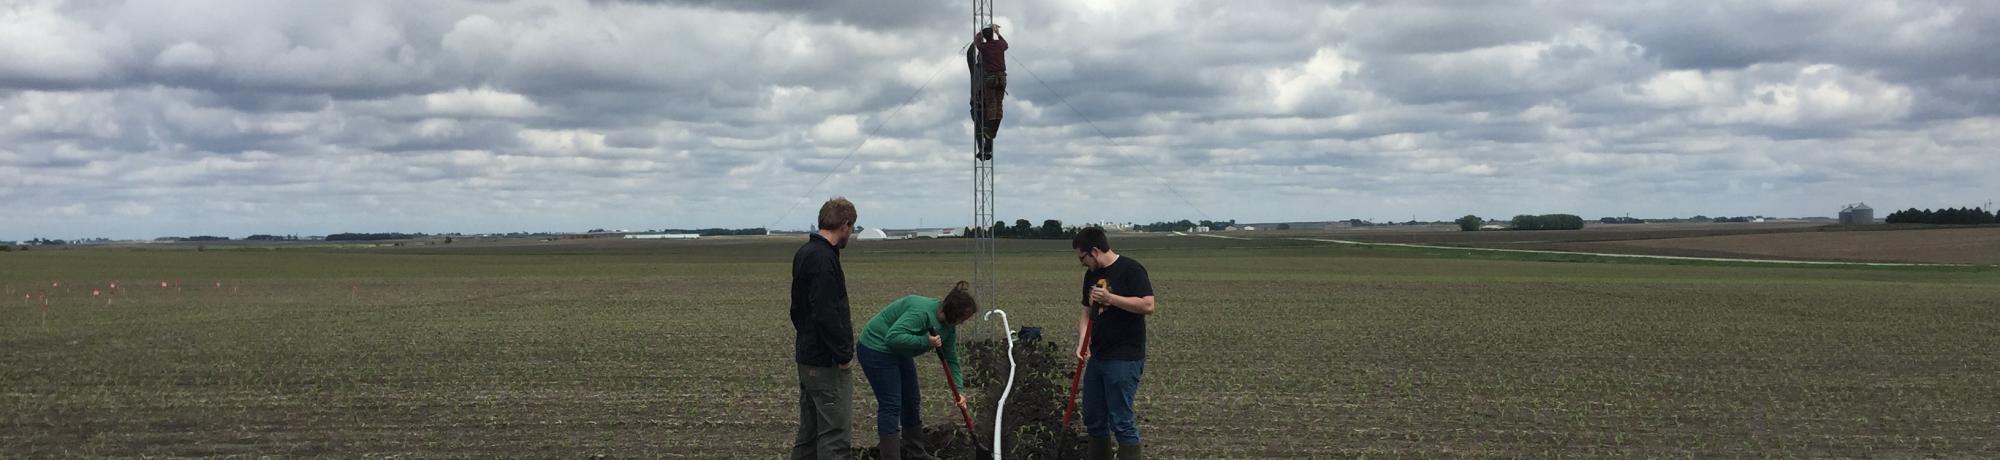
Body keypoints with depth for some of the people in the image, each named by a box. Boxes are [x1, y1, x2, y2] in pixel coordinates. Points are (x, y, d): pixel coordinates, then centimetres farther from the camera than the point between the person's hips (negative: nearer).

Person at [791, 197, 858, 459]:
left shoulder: (805, 253, 13)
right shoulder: (823, 259, -19)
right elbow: (826, 314, -25)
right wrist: (844, 354, -18)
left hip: (807, 355, 10)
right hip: (827, 361, -10)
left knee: (809, 432, 15)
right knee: (834, 436, -6)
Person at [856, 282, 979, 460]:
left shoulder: (948, 325, -1)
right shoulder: (922, 311, -29)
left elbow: (951, 360, 5)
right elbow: (894, 337, -36)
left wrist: (959, 390, -2)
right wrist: (925, 341, -32)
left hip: (899, 352, 10)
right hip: (876, 349, -9)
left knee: (911, 401, 13)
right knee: (891, 405, -9)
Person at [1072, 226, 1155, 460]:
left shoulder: (1130, 269, -11)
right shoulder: (1091, 275, 12)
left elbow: (1148, 306, -19)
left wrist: (1110, 298, -23)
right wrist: (1081, 343, 1)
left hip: (1124, 359, -8)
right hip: (1097, 357, 8)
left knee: (1121, 421, -7)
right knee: (1093, 418, 12)